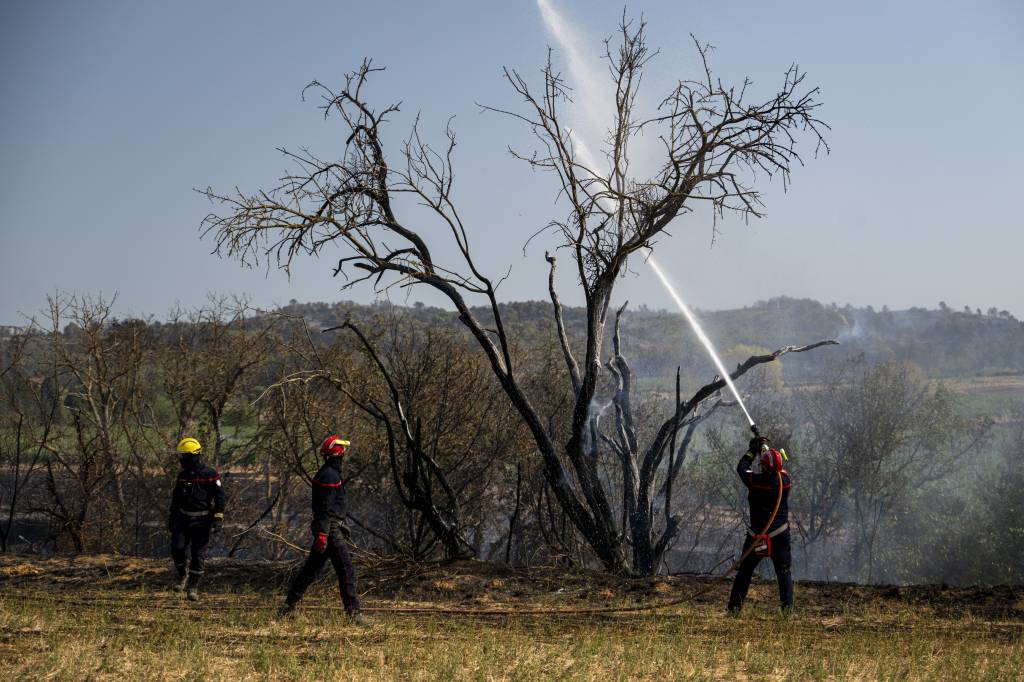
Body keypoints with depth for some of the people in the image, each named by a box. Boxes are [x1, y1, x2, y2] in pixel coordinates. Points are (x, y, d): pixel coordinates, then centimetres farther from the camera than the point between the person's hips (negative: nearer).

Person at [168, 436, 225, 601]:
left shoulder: (209, 475, -10)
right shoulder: (182, 475, 7)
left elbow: (219, 496, -9)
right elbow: (176, 498, 18)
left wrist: (218, 518, -15)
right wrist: (172, 518, 18)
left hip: (201, 521, -4)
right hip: (183, 518, 4)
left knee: (198, 555, -1)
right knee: (177, 548, -9)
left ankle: (193, 587, 8)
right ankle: (182, 575, 15)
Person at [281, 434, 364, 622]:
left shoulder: (326, 473, 18)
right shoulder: (330, 475, -14)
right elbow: (325, 507, -20)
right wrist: (322, 534, -24)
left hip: (325, 528, 10)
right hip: (331, 529, -10)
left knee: (311, 568, 13)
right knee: (346, 571, -7)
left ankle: (289, 605, 15)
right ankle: (353, 612, -7)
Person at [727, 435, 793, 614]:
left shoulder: (755, 481, -15)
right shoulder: (785, 480, -8)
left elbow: (742, 467, 4)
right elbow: (780, 471, 16)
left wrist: (753, 450, 16)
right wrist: (765, 448, 24)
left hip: (757, 536, -1)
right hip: (780, 535, 1)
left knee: (744, 571, 9)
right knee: (784, 572, 9)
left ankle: (734, 606, 8)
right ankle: (787, 605, -2)